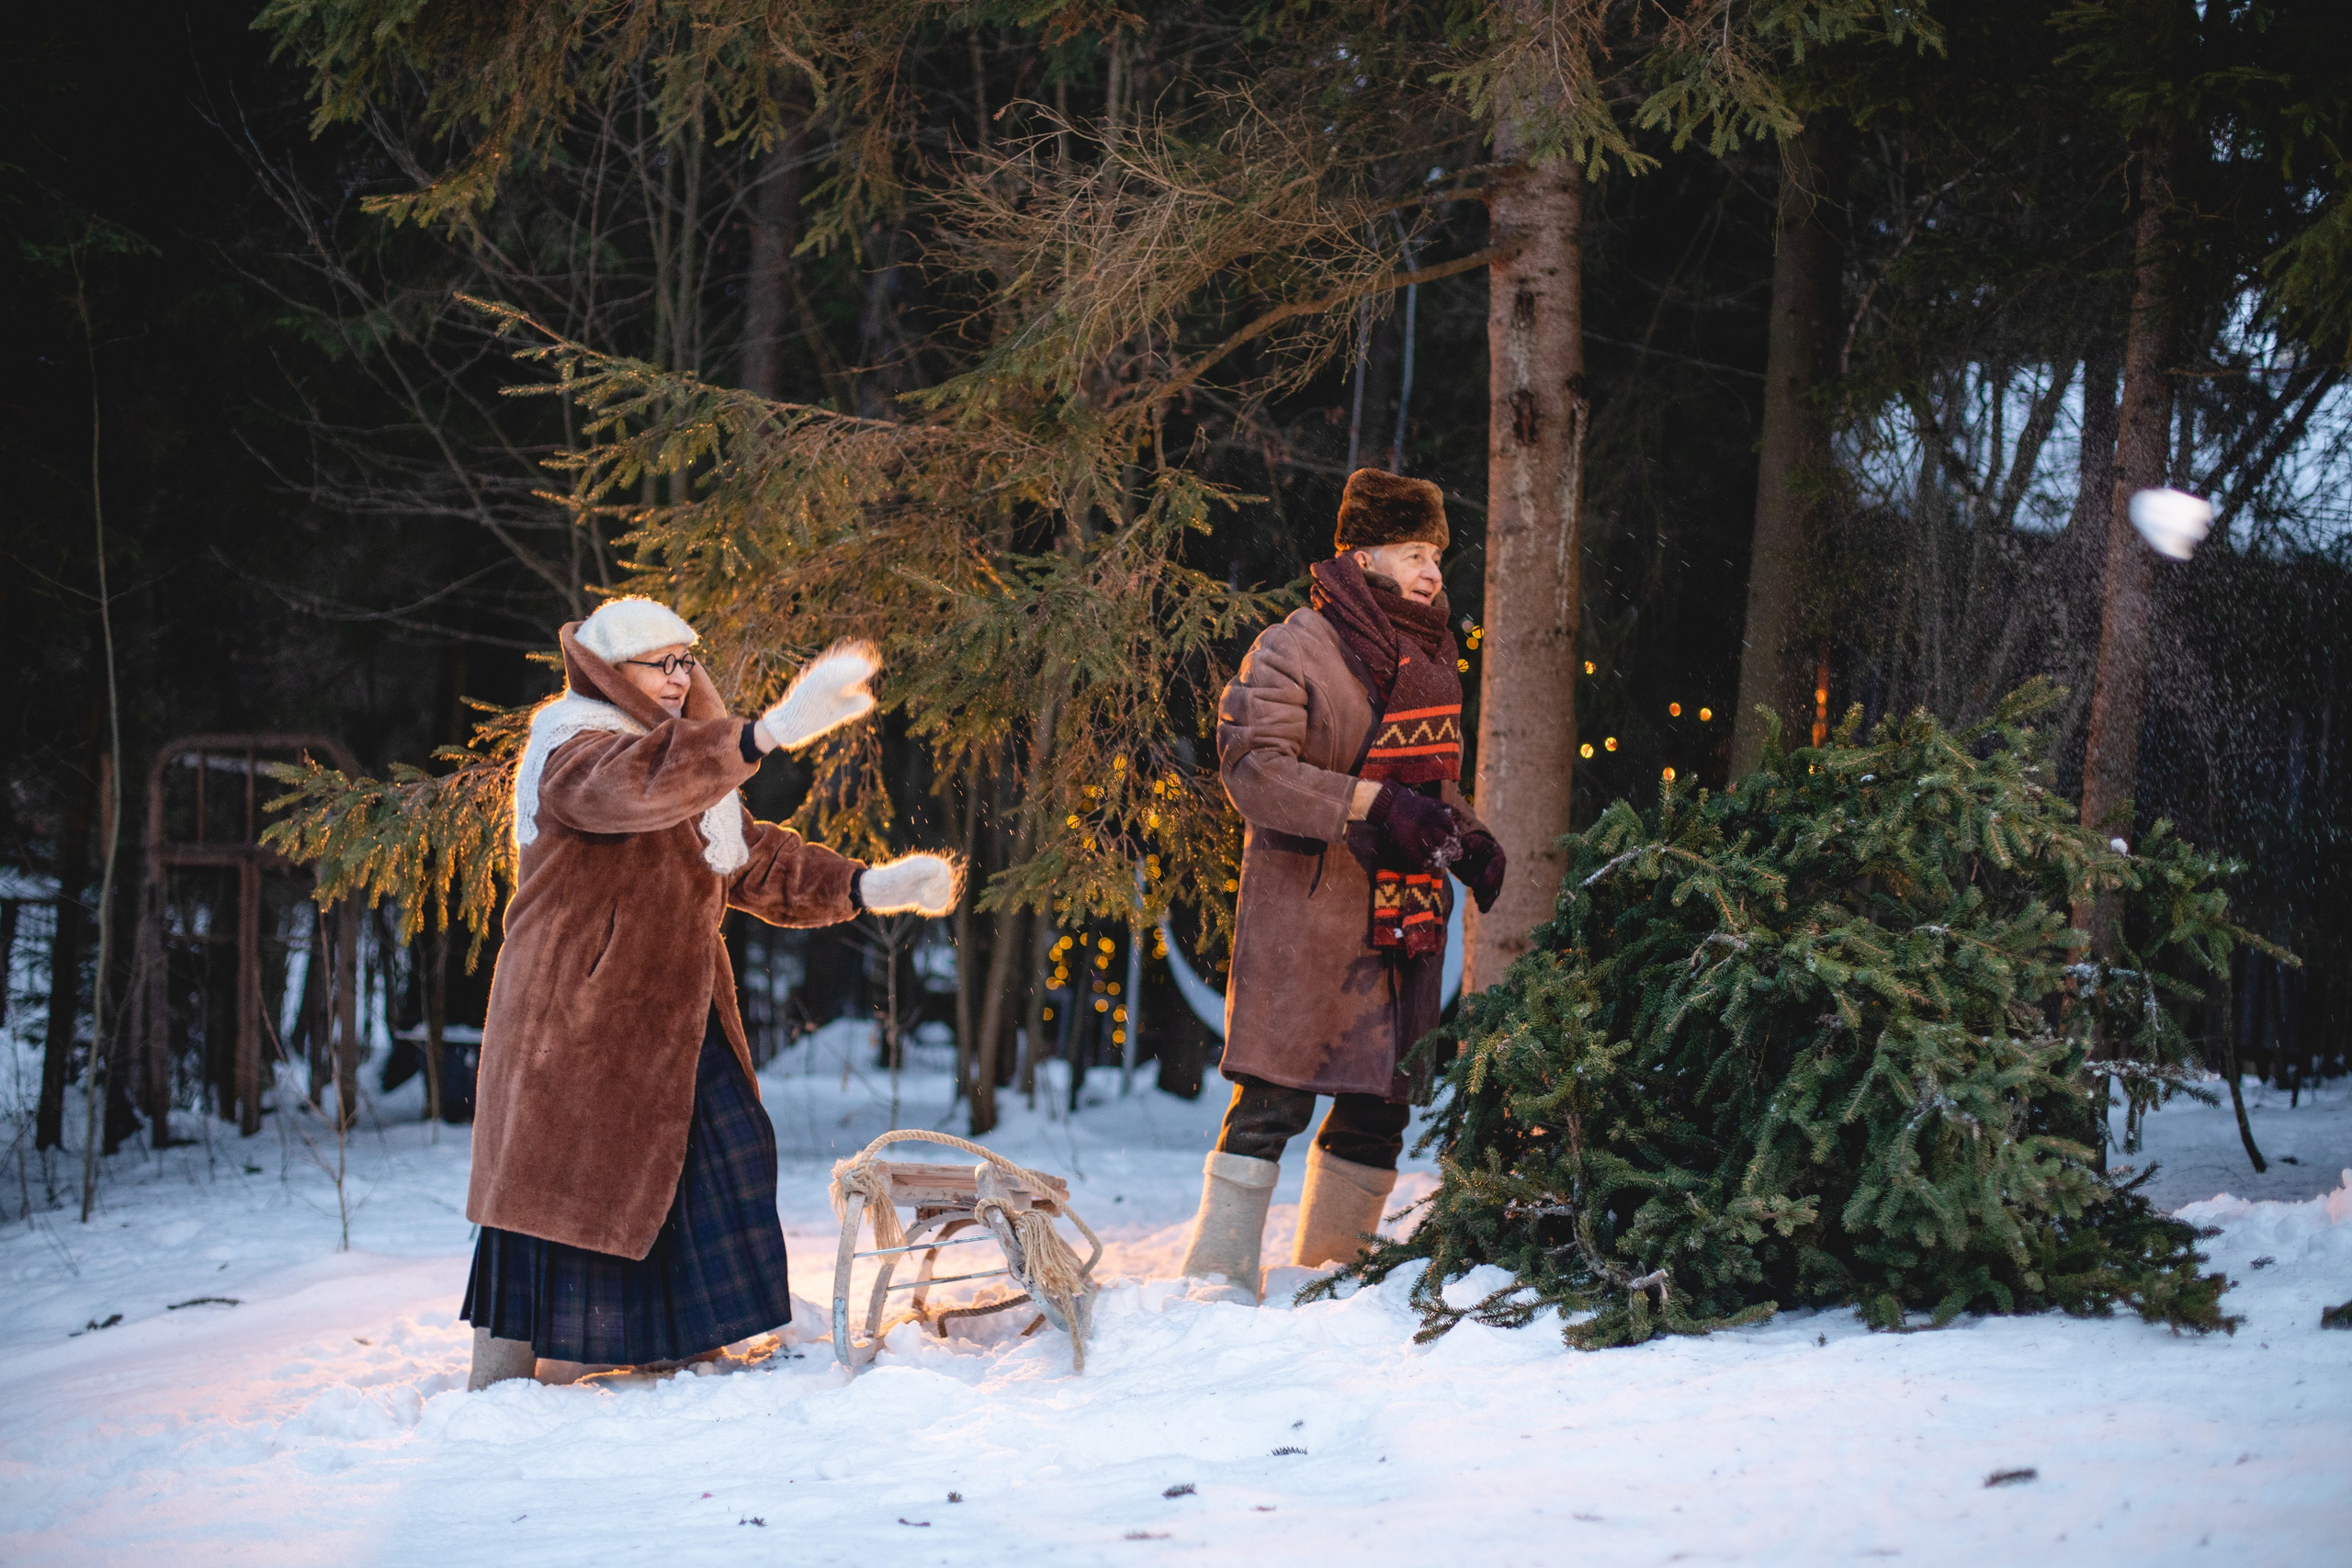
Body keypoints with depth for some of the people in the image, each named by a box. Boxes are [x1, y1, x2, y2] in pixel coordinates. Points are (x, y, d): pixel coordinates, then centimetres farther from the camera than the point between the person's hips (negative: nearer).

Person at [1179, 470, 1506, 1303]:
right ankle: (1222, 1273, -2)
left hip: (1405, 917, 7)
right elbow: (1253, 766, -16)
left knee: (1380, 1106, 9)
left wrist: (1468, 839, 6)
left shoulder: (1432, 661, 17)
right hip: (1307, 911, -7)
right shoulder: (1298, 647, -6)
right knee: (1276, 1095, -9)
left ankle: (1333, 1270, 21)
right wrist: (1372, 803, -23)